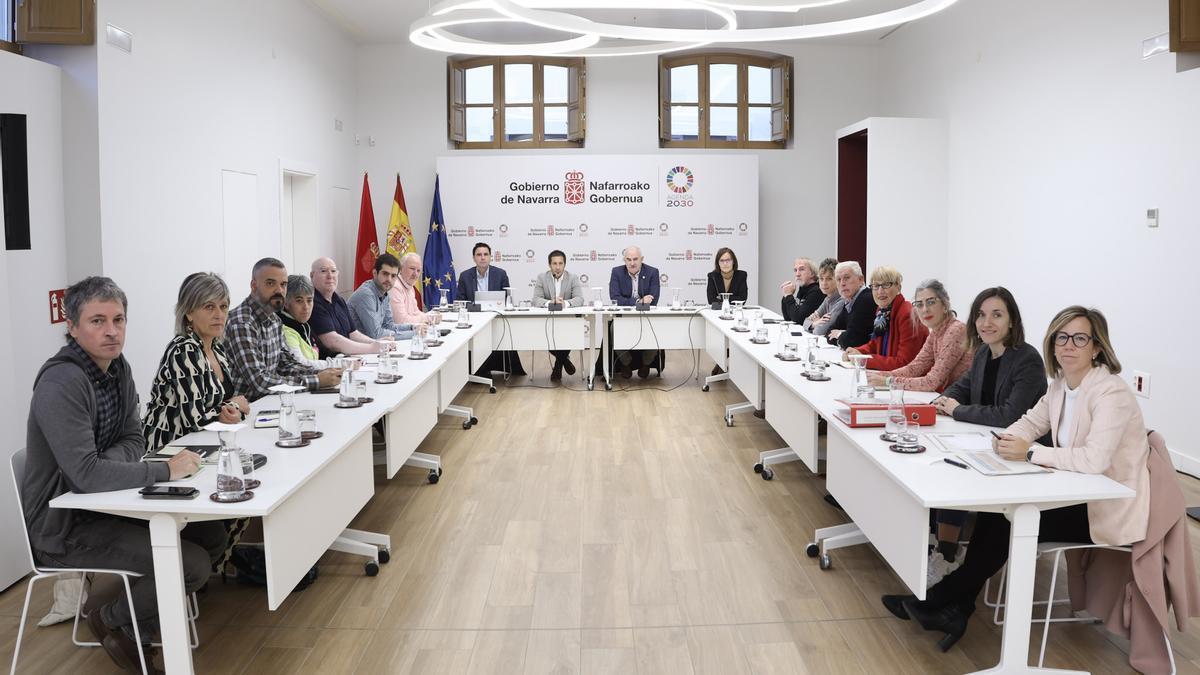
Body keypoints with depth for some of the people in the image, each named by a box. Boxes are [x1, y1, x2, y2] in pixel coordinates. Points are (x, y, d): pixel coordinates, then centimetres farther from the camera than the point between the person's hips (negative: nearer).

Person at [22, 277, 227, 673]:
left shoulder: (118, 369, 4)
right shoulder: (62, 383, -24)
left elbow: (134, 440, 8)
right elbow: (86, 475, -30)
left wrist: (107, 460, -15)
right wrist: (166, 470, -24)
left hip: (107, 503, 9)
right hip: (64, 526, -9)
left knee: (212, 536, 2)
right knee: (193, 564, -19)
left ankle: (138, 628, 16)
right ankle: (112, 620, 9)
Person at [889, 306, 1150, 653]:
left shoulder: (1111, 392, -22)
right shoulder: (1062, 384, 4)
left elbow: (1094, 459, -33)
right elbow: (1030, 422, 11)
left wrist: (1030, 452, -28)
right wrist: (1008, 439, -12)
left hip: (1109, 510, -7)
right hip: (1077, 494, 7)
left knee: (1008, 521, -16)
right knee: (995, 506, -10)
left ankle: (943, 598, 1)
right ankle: (956, 608, -5)